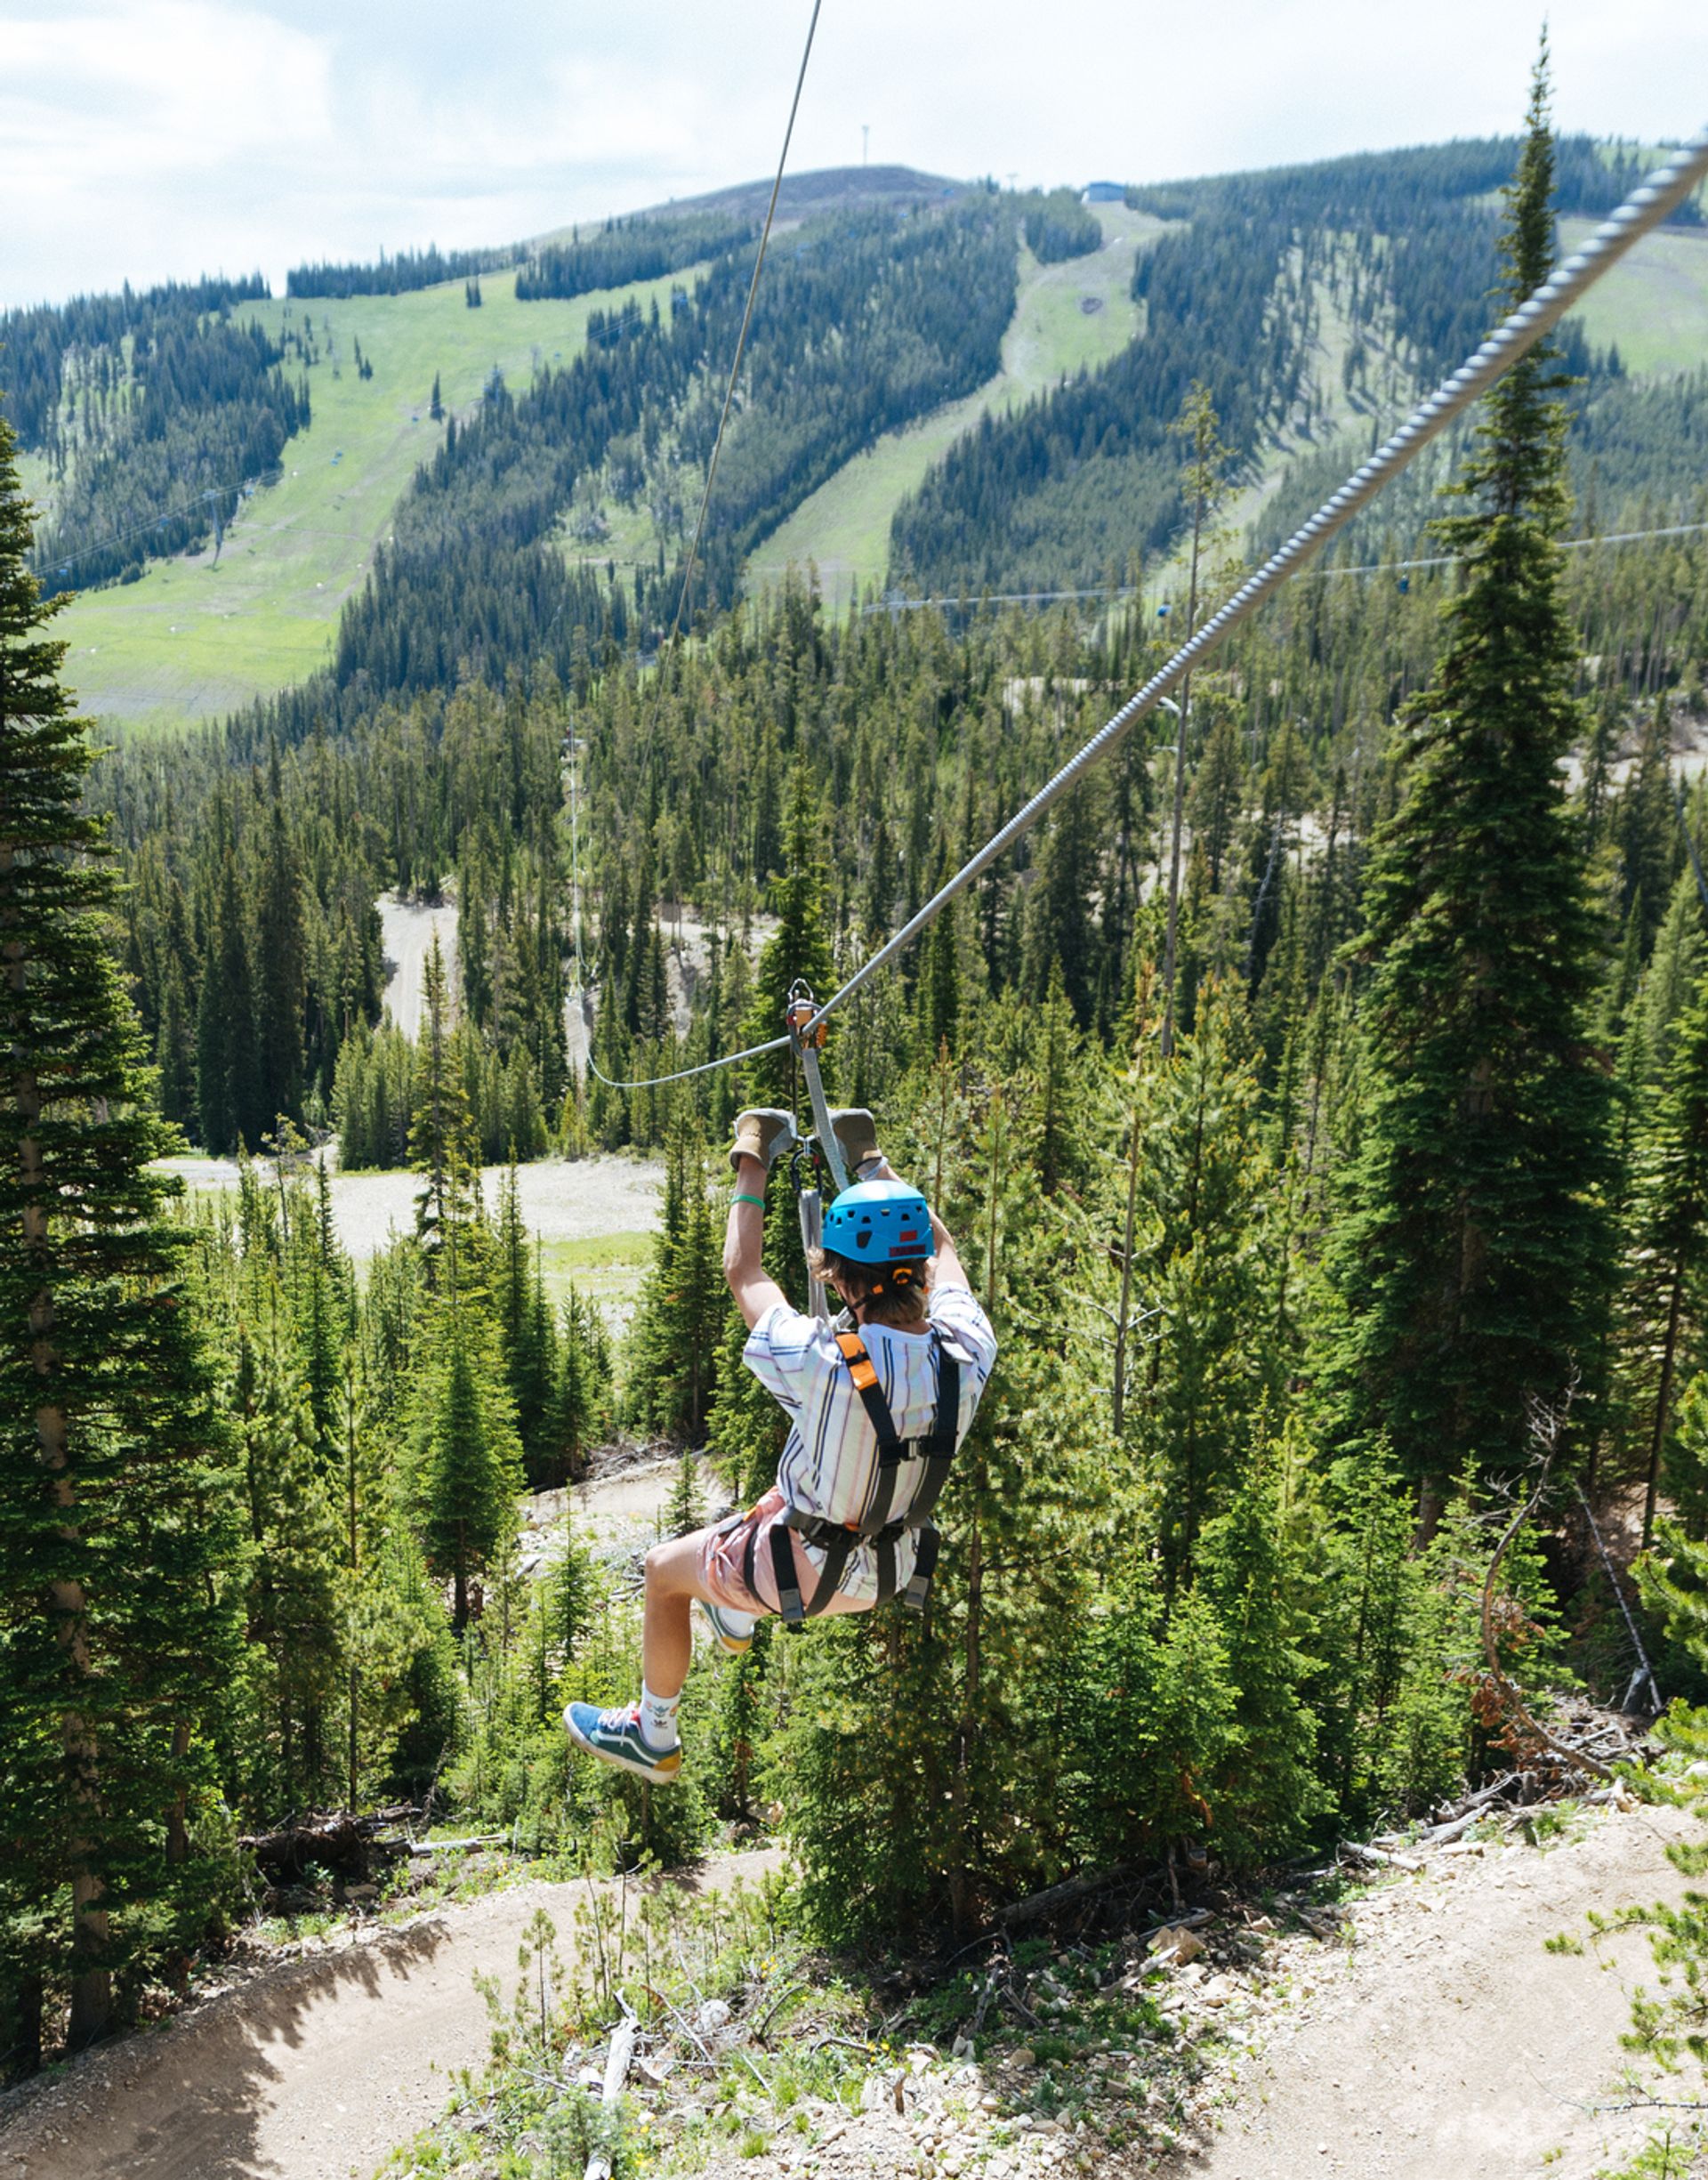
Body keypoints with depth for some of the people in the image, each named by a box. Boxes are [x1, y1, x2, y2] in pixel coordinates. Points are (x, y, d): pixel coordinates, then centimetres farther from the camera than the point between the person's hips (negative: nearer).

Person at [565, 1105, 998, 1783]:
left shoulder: (823, 1363, -36)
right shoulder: (967, 1353, -22)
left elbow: (744, 1275, -17)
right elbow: (942, 1250, -1)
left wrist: (751, 1168, -3)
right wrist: (874, 1163, 9)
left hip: (810, 1571, -5)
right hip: (895, 1569, 5)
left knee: (663, 1568, 21)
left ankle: (654, 1737, 40)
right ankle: (734, 1619, 57)